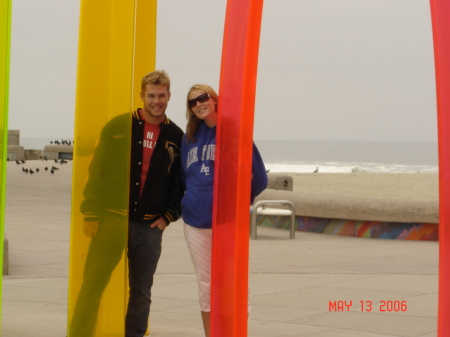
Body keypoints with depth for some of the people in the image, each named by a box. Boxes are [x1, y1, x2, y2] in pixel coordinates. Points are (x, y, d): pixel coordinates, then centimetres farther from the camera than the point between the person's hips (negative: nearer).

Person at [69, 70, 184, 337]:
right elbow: (97, 171, -1)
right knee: (93, 286, -6)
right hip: (111, 219, -2)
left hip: (150, 226, 2)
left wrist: (169, 216, 0)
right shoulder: (119, 127, 0)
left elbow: (181, 183, 12)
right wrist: (91, 213, -7)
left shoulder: (176, 137, 7)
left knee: (141, 293, 8)